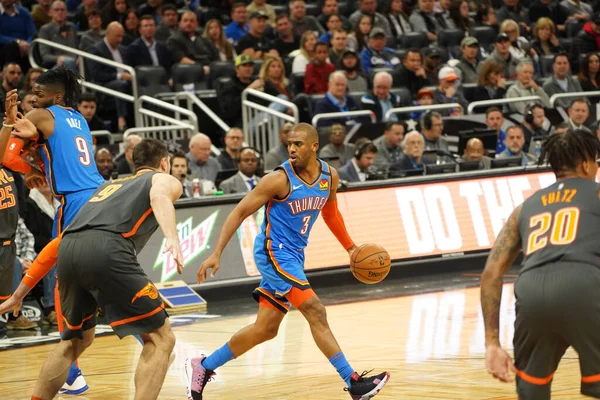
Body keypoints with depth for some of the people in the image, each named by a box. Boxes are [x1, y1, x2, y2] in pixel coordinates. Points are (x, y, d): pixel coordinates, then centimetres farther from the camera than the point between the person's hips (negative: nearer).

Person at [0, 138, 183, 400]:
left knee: (77, 339, 28)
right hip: (108, 250, -6)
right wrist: (172, 239, -24)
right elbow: (159, 197, -5)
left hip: (69, 250, 6)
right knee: (160, 339, 4)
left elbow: (61, 241, 37)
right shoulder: (165, 180, 24)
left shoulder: (110, 185, 39)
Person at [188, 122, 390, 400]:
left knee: (266, 329, 11)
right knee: (315, 312, -17)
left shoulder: (329, 176, 2)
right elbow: (240, 212, -13)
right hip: (274, 252, -8)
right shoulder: (280, 179, -17)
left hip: (294, 256, 8)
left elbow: (330, 213, 22)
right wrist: (216, 254, -19)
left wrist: (350, 247, 22)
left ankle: (202, 368, 22)